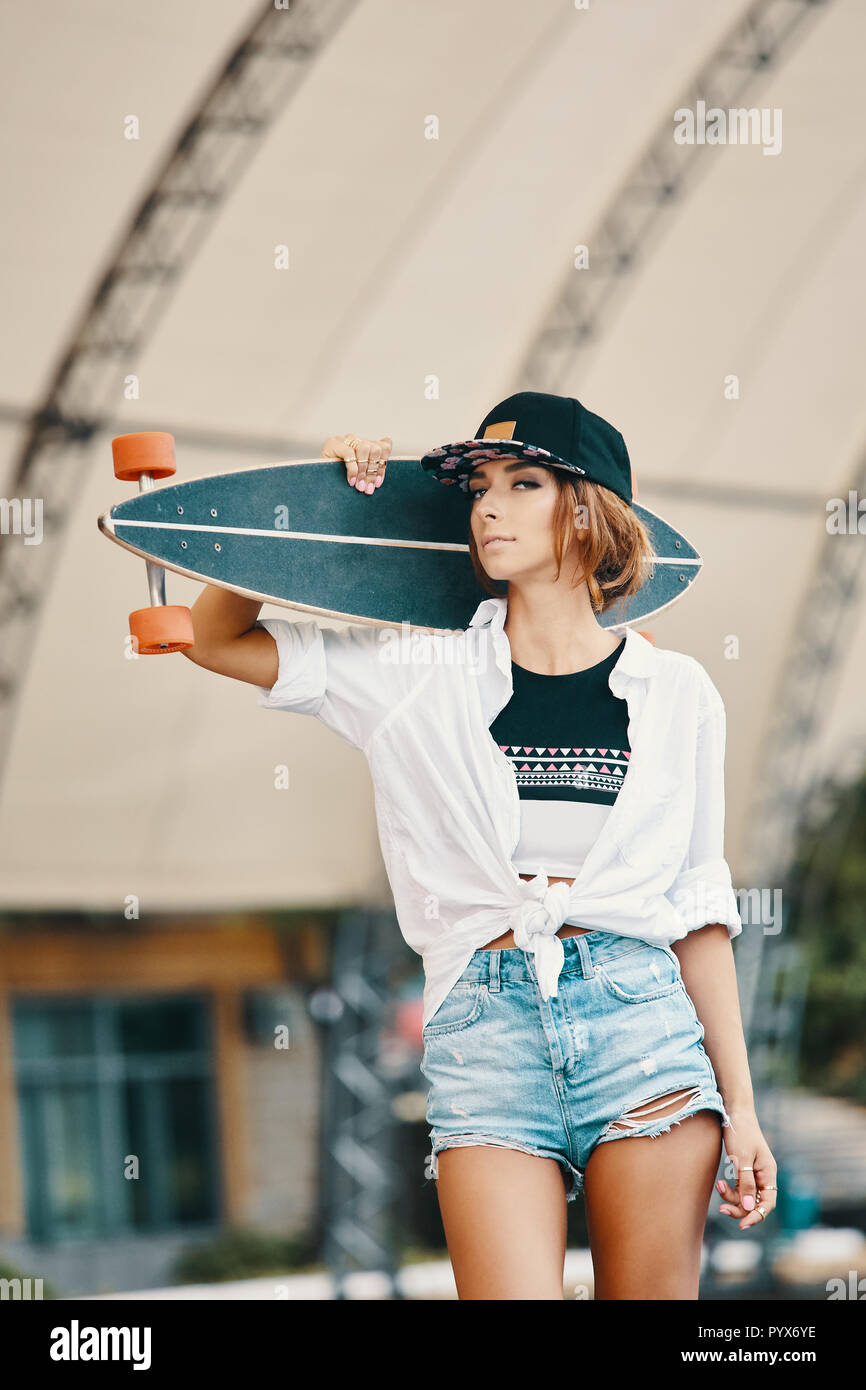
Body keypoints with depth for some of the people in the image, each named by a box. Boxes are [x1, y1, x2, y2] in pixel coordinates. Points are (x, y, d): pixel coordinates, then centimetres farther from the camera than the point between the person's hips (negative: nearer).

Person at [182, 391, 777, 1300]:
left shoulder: (675, 694, 9)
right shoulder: (421, 678, 9)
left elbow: (699, 911, 11)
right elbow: (216, 639, 11)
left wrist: (740, 1105, 8)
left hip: (639, 1018, 1)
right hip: (485, 1026, 0)